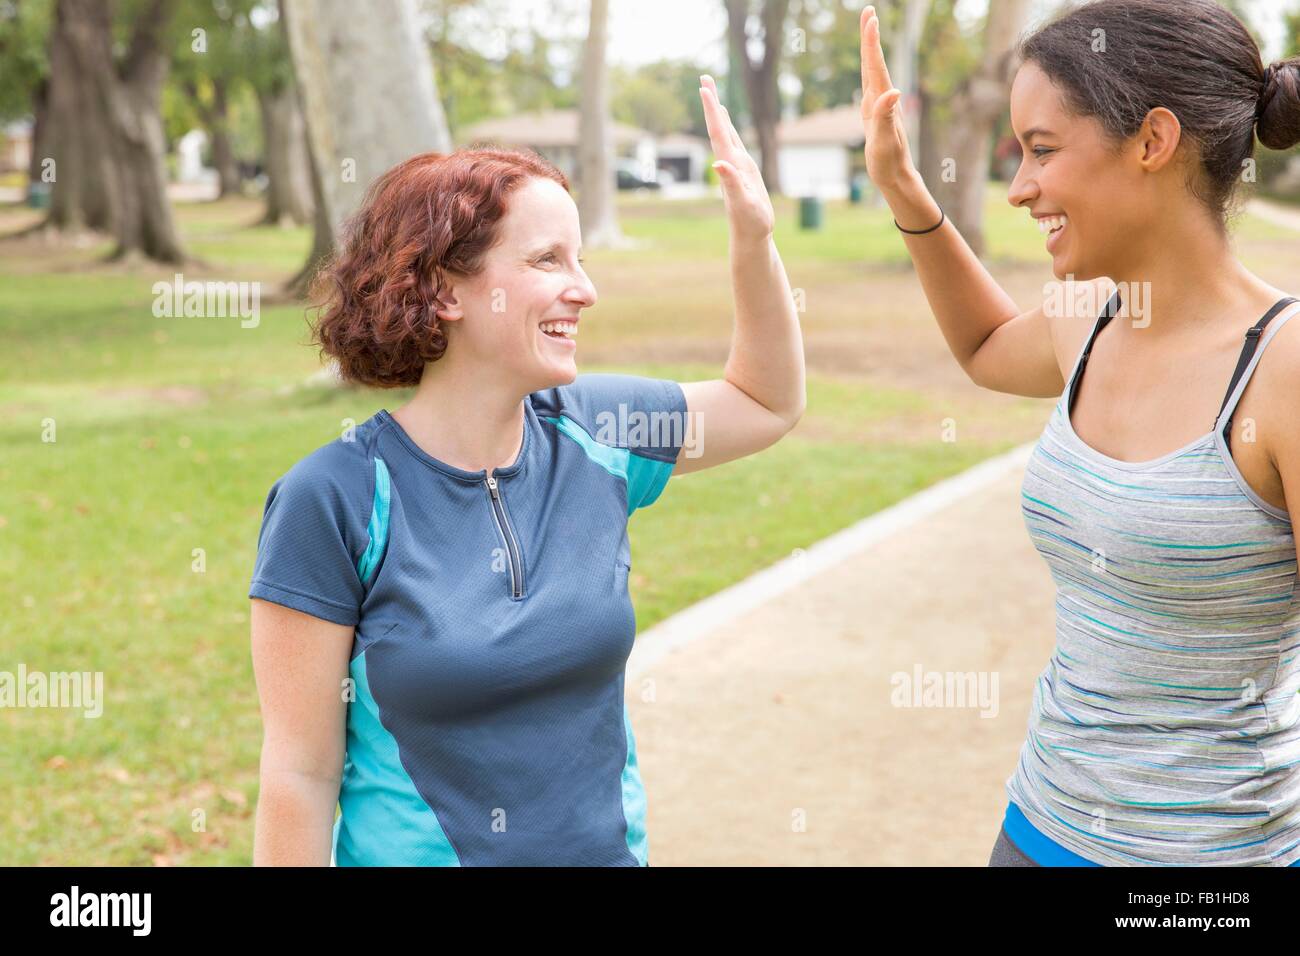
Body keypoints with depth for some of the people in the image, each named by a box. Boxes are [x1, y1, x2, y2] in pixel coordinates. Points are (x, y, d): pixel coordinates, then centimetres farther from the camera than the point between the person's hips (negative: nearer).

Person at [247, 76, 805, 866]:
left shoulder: (592, 433, -4)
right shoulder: (334, 498, -18)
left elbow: (767, 404, 12)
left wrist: (755, 237, 0)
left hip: (611, 844, 5)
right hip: (415, 851, -4)